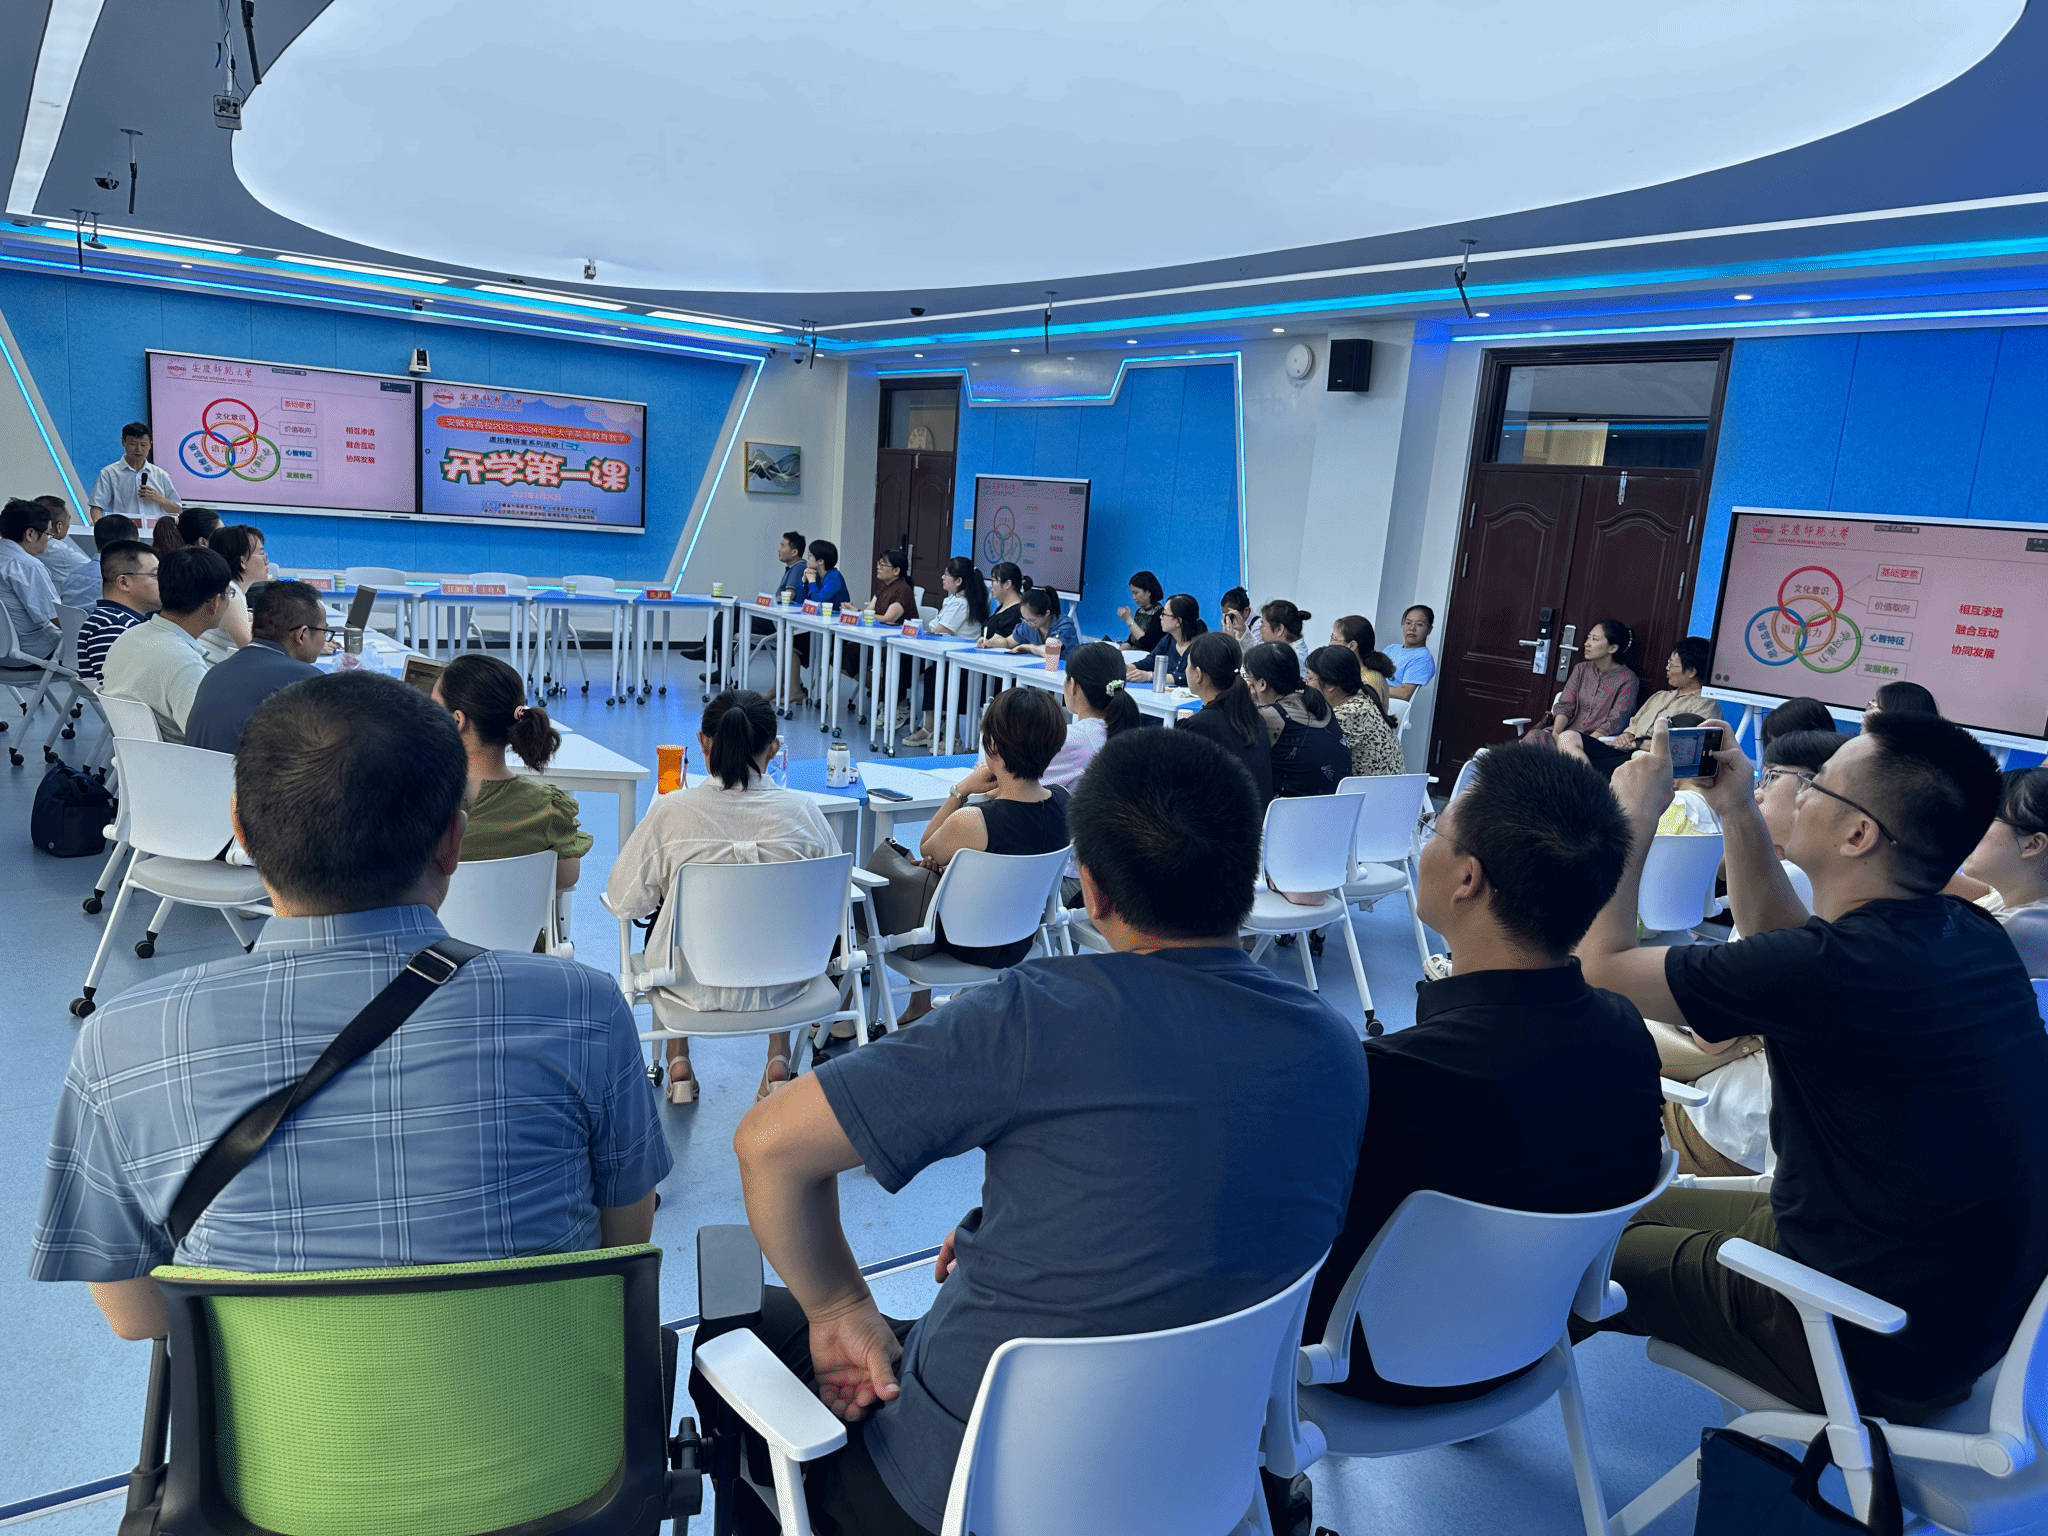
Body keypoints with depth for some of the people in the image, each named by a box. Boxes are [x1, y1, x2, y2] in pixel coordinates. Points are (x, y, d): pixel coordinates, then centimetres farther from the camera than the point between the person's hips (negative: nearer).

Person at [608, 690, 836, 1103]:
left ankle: (679, 1063, 35)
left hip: (693, 986, 0)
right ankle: (778, 1061, 32)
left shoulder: (670, 811, -18)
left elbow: (624, 900, -7)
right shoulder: (801, 811, -14)